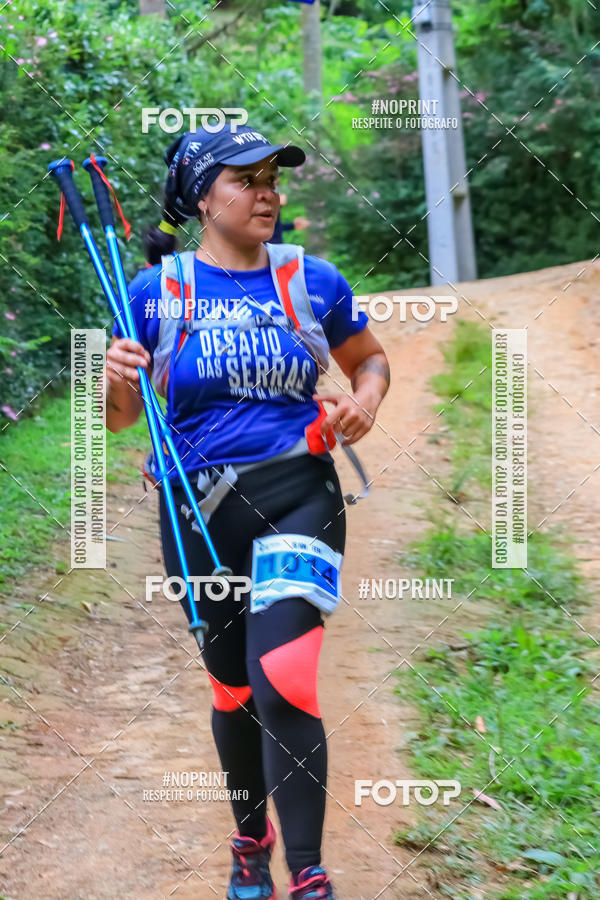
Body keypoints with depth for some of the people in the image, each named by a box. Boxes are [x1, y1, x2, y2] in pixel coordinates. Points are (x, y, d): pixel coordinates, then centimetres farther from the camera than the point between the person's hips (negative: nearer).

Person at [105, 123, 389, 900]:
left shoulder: (313, 281, 2)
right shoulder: (155, 292, 1)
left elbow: (370, 359, 19)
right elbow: (119, 419, 5)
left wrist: (366, 397, -4)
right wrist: (114, 381, -17)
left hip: (296, 495, -1)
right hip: (198, 509, 1)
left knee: (281, 684, -18)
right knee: (234, 692, 13)